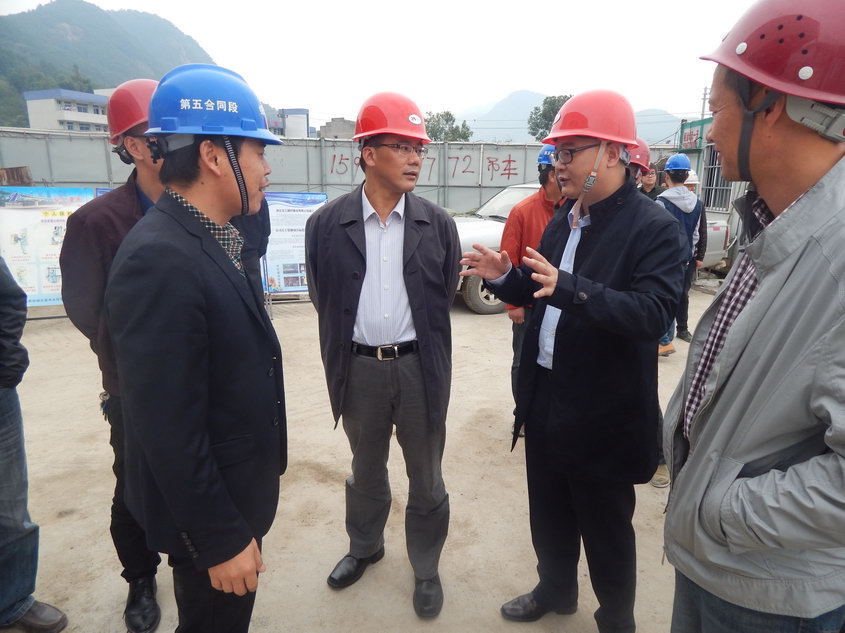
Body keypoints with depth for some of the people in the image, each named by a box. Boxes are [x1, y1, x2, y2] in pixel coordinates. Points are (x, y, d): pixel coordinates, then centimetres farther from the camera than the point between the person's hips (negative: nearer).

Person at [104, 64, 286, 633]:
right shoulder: (159, 259, -28)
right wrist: (221, 539, -19)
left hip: (236, 491, 8)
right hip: (206, 513, -8)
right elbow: (168, 428, -28)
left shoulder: (210, 240, 2)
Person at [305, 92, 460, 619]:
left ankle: (426, 569, 37)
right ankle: (365, 547, 48)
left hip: (420, 367, 0)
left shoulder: (438, 225, -4)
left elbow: (445, 296, 3)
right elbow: (324, 298, 2)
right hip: (359, 368, 1)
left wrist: (414, 340, 5)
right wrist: (342, 359, 5)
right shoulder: (327, 224, -5)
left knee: (426, 477, 14)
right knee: (366, 469, 22)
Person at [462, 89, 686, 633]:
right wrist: (505, 277, -5)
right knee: (548, 511, 23)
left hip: (603, 411, -7)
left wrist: (570, 287, -38)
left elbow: (654, 314, -27)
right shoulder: (563, 221, 8)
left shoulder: (655, 227, -15)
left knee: (605, 526, 14)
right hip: (545, 394, 7)